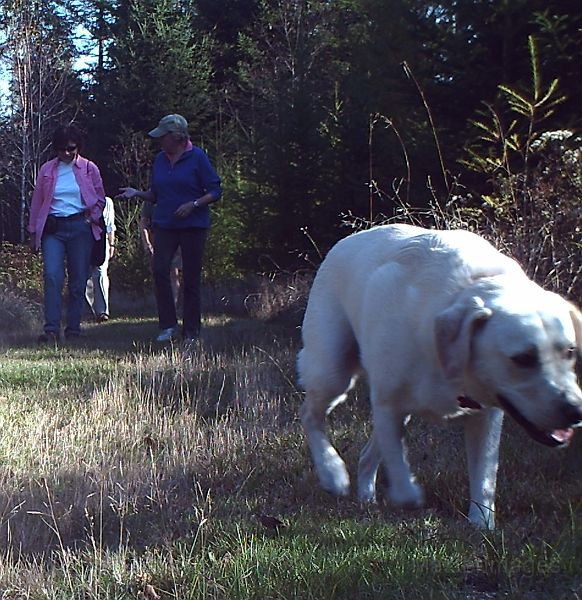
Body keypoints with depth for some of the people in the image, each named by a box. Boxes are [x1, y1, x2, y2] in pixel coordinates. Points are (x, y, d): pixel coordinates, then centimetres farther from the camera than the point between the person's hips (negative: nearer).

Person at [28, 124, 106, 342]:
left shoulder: (89, 169, 5)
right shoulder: (47, 170, 8)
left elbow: (100, 199, 14)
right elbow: (37, 201, 14)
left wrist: (92, 218, -2)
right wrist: (33, 232, 12)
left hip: (80, 227, 0)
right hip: (53, 228, 0)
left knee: (78, 280, 0)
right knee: (52, 276, -14)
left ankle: (73, 328, 8)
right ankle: (51, 329, -17)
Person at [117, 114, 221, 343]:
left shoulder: (198, 157, -5)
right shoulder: (159, 160, 11)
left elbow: (215, 191, -5)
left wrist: (193, 204, -18)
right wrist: (137, 193, 1)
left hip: (193, 225, -4)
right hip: (164, 225, 4)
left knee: (190, 278, 0)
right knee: (159, 269, -14)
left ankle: (191, 332, 9)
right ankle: (168, 324, -5)